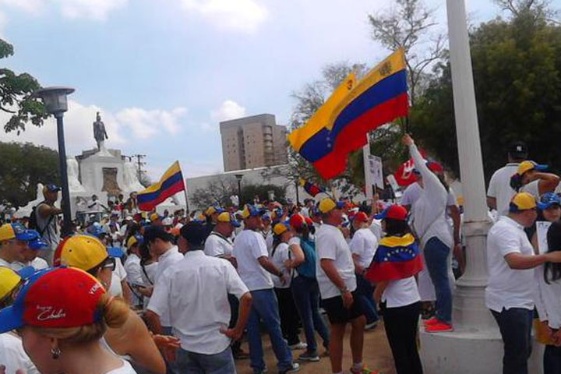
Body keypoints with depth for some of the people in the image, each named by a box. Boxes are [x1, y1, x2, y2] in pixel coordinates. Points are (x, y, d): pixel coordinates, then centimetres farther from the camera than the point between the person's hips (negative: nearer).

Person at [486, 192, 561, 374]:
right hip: (509, 303, -11)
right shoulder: (505, 229, -19)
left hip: (520, 301, 11)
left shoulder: (514, 228, 16)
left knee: (522, 351, 17)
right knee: (517, 354, -5)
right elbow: (514, 261, -35)